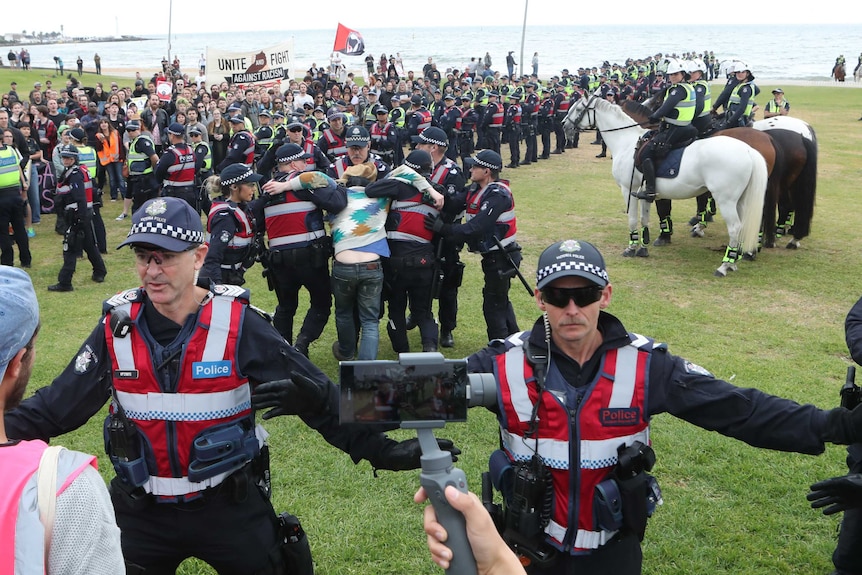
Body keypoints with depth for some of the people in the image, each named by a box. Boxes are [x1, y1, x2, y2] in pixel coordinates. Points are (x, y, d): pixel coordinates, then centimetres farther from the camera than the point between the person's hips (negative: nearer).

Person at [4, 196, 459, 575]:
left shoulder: (238, 325, -15)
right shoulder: (118, 327, -7)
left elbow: (318, 398, -13)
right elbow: (56, 405, -2)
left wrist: (382, 451, -17)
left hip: (231, 508, -2)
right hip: (143, 514, 3)